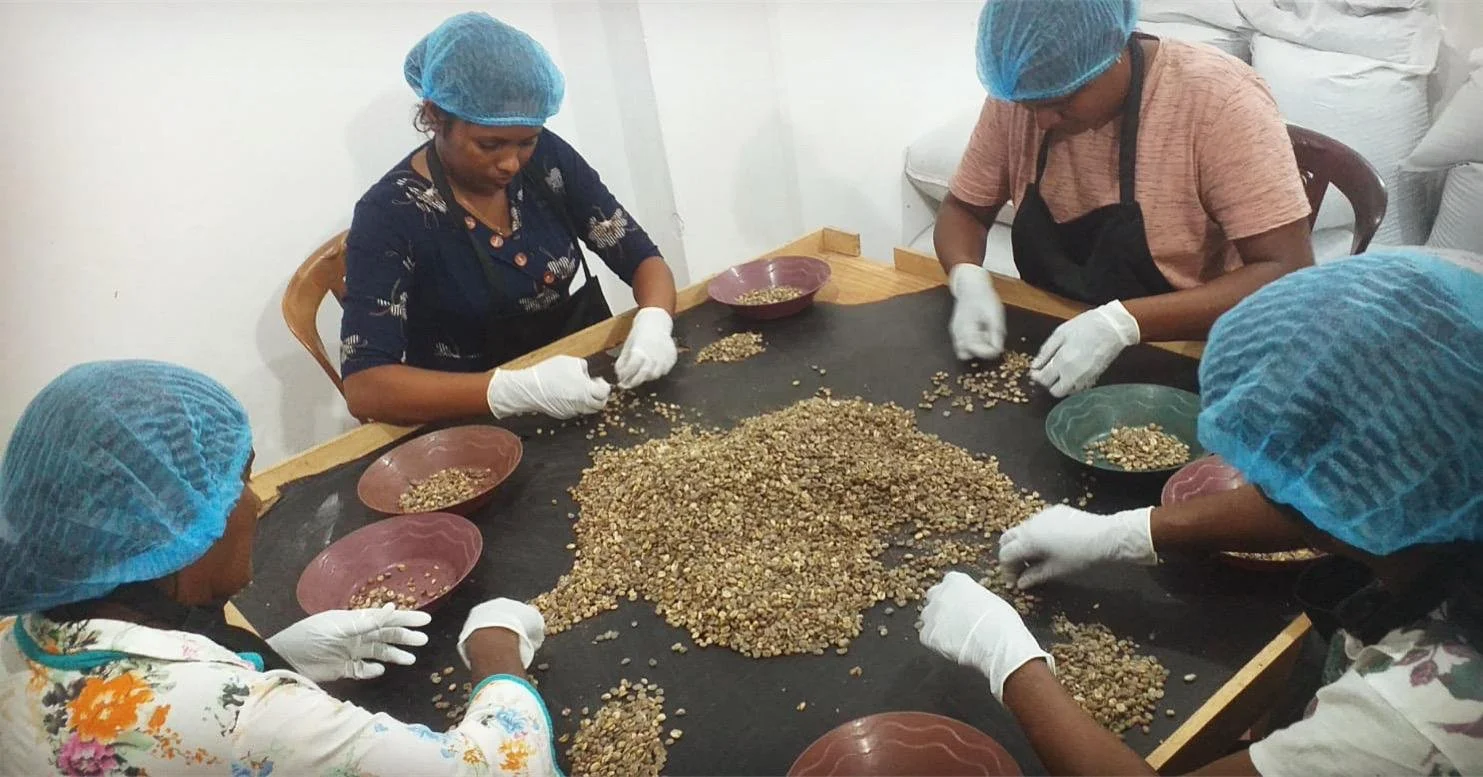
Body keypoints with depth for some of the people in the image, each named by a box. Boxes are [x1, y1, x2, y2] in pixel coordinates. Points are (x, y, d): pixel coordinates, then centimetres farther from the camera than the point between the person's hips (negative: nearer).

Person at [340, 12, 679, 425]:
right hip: (480, 426, -4)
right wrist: (518, 390, -35)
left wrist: (653, 323, -22)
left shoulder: (547, 158, -3)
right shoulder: (389, 214, -15)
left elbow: (643, 259, 1)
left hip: (585, 398, 4)